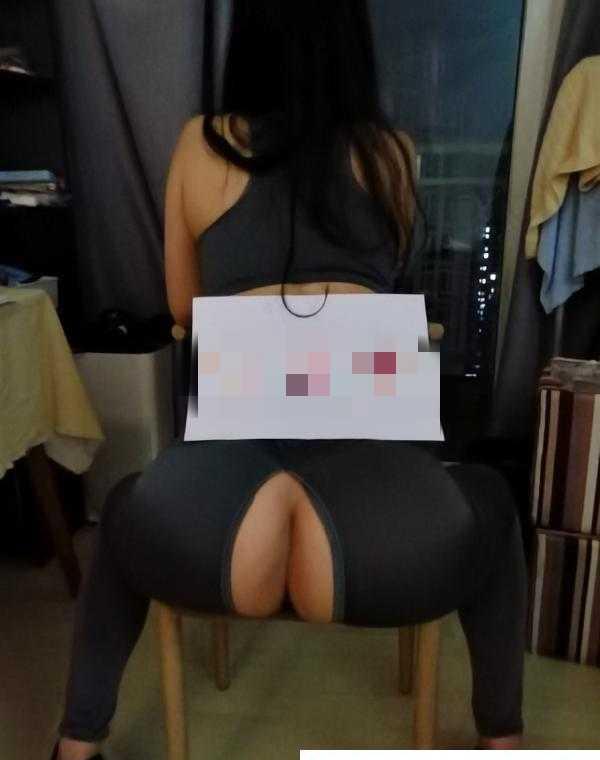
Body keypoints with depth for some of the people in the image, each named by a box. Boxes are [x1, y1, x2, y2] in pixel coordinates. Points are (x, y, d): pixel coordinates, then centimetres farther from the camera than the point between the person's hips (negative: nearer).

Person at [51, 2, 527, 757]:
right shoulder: (392, 153, 15)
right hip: (378, 549, 0)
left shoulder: (199, 145, 14)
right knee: (490, 500, 34)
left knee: (125, 513, 36)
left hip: (208, 545, 1)